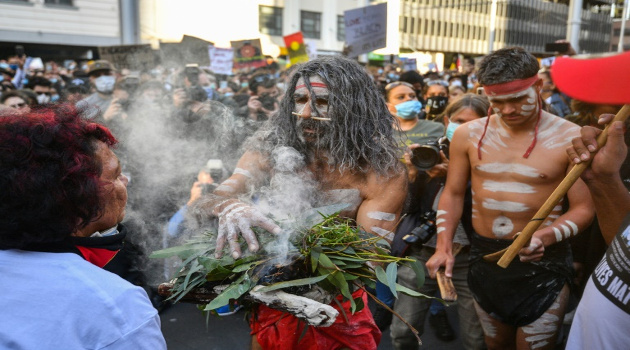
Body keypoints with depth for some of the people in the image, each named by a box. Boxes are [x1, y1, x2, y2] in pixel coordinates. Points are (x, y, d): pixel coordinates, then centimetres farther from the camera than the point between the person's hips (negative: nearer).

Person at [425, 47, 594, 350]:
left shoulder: (570, 139, -13)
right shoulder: (468, 134, -3)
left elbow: (583, 208, -9)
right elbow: (453, 193, 4)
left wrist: (544, 237, -28)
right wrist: (443, 246, -6)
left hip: (542, 262, -3)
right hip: (483, 256, 3)